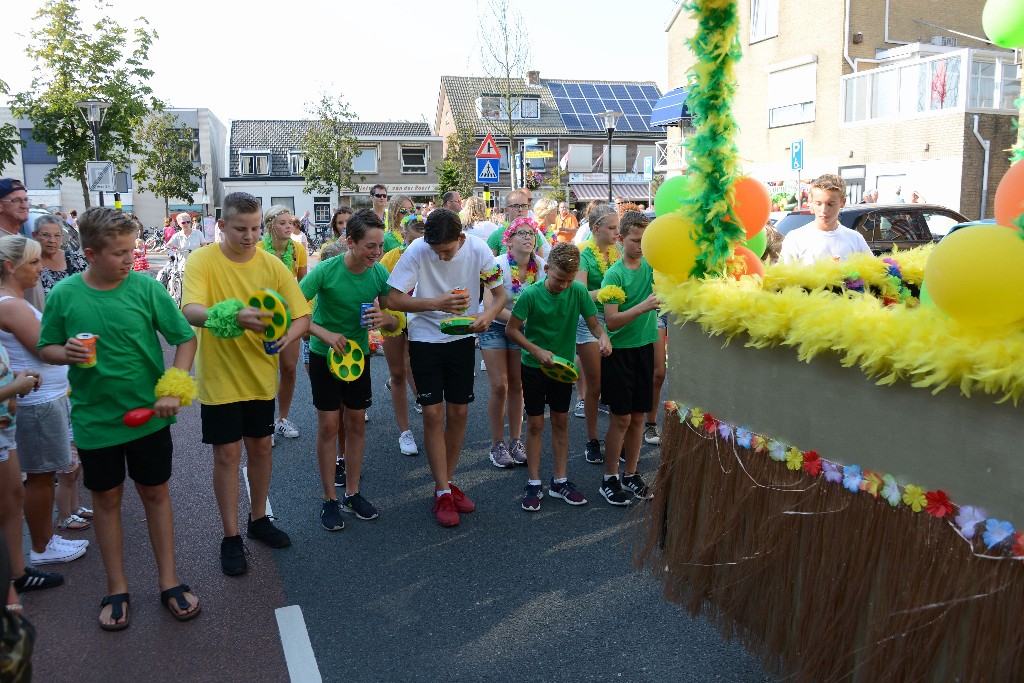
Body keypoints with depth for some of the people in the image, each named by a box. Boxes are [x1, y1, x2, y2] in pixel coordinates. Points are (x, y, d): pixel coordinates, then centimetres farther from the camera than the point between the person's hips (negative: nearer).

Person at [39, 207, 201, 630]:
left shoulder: (145, 287, -10)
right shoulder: (64, 295, -7)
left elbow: (185, 338, -6)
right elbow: (46, 349, 4)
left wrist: (173, 390, -15)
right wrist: (65, 353, -19)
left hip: (149, 416, -1)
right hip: (94, 420, 1)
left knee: (155, 494, 12)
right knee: (107, 500, 13)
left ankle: (169, 580, 26)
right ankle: (117, 589, 29)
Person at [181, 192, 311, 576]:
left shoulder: (272, 265, -5)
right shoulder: (204, 261, -13)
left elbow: (302, 316, -7)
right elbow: (190, 311, -29)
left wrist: (285, 338, -30)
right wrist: (233, 317, -48)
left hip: (260, 376, 3)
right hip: (220, 378, -3)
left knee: (260, 446, 15)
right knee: (227, 454, 3)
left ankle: (258, 519, 35)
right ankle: (231, 537, 18)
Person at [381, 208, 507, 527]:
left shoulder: (478, 249, -15)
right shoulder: (417, 250, -21)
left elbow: (500, 293, -5)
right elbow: (391, 299, -21)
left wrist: (488, 315, -28)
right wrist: (437, 303, -33)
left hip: (462, 338, 3)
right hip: (425, 339, -2)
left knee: (458, 412, 7)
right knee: (434, 412, -4)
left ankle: (448, 482, 23)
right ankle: (442, 493, 6)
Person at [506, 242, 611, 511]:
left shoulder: (578, 291, -12)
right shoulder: (531, 294, -19)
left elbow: (593, 322, -5)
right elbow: (511, 329, -12)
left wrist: (602, 336, -28)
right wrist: (537, 351, -23)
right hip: (534, 367, -3)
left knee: (561, 421, 11)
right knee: (535, 423, 4)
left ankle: (560, 481, 23)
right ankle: (534, 484, 15)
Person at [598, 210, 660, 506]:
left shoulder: (652, 265, 3)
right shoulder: (615, 274, -12)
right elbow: (611, 321, -18)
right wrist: (644, 306, -27)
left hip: (645, 348, 5)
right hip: (619, 351, -5)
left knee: (638, 416, 11)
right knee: (621, 417, 0)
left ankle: (631, 475, 24)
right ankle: (609, 479, 13)